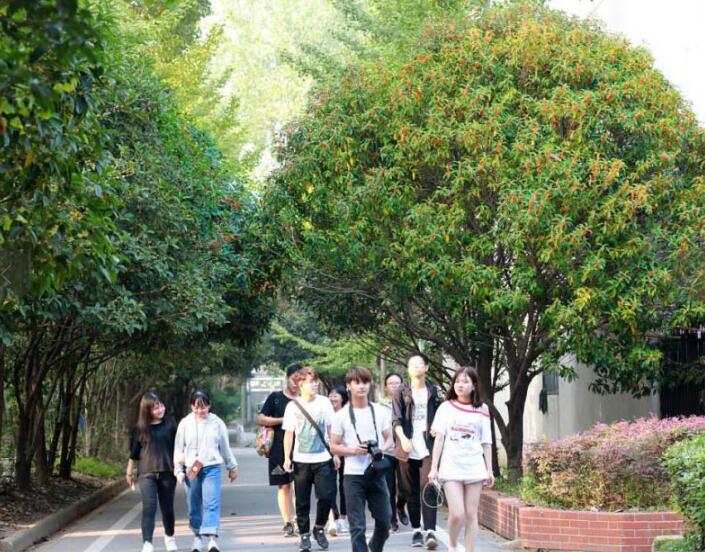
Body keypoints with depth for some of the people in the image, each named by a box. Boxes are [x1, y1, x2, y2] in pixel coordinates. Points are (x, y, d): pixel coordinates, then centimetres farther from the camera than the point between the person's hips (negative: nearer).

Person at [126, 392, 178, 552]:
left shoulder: (170, 423, 1)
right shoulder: (141, 428, 1)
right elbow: (134, 452, 9)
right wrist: (129, 472, 13)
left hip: (167, 472, 1)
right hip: (147, 473, -1)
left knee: (167, 507, 12)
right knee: (149, 507, -13)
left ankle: (170, 537, 35)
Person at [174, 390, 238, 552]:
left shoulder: (217, 423, 2)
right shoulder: (185, 424, 2)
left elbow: (225, 447, 10)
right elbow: (179, 449, 7)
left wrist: (232, 467, 16)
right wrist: (179, 471, 3)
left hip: (212, 468, -1)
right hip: (191, 469, 1)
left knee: (212, 503, -13)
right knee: (194, 506, 8)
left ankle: (212, 539, -19)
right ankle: (198, 537, 23)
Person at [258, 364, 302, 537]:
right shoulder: (275, 397, 6)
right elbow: (261, 419, 2)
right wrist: (283, 420, -8)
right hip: (278, 449, 0)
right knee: (283, 486, 5)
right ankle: (287, 523, 10)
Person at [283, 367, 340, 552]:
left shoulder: (324, 402, 3)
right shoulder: (293, 406, 0)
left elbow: (331, 429, 8)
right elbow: (289, 433, 2)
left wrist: (335, 453, 5)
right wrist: (287, 458, -4)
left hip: (323, 458, 0)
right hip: (301, 460, 0)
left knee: (326, 496, -6)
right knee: (302, 502, 4)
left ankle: (319, 528, 16)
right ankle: (304, 535, 15)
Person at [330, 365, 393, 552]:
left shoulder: (379, 411, 5)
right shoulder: (342, 415, -2)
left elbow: (388, 438, 13)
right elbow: (335, 446, 2)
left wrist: (381, 450, -9)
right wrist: (353, 450, -16)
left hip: (377, 473, 3)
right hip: (353, 475, -3)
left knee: (385, 519, 10)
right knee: (357, 526, -2)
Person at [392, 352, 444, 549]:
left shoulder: (434, 391, 9)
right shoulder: (402, 391, 6)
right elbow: (396, 419, -2)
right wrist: (403, 439, -18)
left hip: (428, 448, -1)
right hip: (407, 449, 1)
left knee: (428, 489, -12)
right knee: (411, 491, 7)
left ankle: (430, 531, -17)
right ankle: (416, 530, 15)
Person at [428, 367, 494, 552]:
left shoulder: (482, 409, 6)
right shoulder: (446, 407, 3)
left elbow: (486, 442, 8)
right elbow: (439, 438, 0)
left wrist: (489, 470, 4)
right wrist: (434, 467, -5)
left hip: (474, 468, 2)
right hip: (451, 468, -1)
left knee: (471, 515, 2)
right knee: (457, 514, -10)